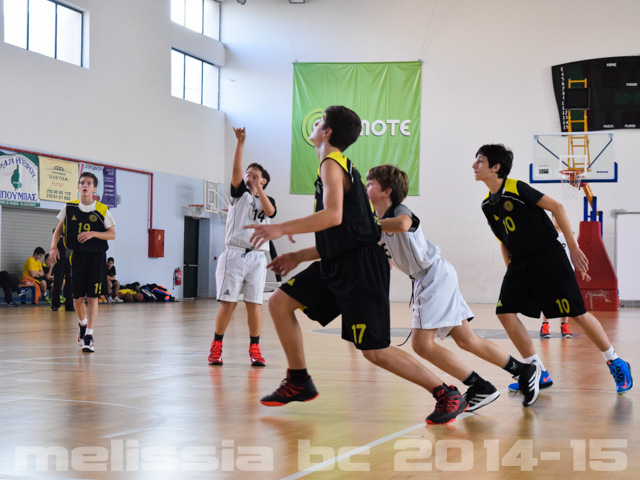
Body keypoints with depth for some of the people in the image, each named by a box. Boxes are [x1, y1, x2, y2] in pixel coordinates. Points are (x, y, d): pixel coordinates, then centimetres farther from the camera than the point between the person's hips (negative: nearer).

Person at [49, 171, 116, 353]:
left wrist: (93, 233, -17)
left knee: (92, 297, -9)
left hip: (96, 257, -2)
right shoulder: (69, 208, 4)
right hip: (77, 255, 2)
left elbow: (112, 234, -2)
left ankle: (89, 337, -9)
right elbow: (59, 230, 12)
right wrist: (54, 247, -3)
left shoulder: (102, 210, -3)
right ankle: (82, 324, 37)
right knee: (77, 297, 7)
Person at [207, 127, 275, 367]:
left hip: (257, 257, 1)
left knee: (254, 304, -1)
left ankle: (254, 349, 8)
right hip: (234, 254, -1)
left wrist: (258, 188, -20)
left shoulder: (267, 200, 14)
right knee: (228, 303, -4)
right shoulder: (240, 193, 10)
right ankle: (216, 346, 7)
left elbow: (270, 211, -10)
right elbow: (235, 170, -6)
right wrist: (240, 142, -17)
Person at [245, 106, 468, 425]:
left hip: (361, 267, -10)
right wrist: (297, 257, 25)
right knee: (279, 303, 8)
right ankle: (299, 383, 16)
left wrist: (281, 229, -21)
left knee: (375, 351, -10)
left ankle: (447, 395, -2)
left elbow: (333, 216, -25)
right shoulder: (340, 166, 21)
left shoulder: (331, 163, -8)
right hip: (338, 266, 10)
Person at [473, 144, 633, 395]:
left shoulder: (517, 188, -15)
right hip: (520, 264, 7)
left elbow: (556, 207, -13)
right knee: (505, 312, -7)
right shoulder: (488, 204, 7)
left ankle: (617, 364, 15)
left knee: (576, 313, -3)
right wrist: (510, 273, 14)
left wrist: (573, 247, -14)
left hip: (548, 257, -7)